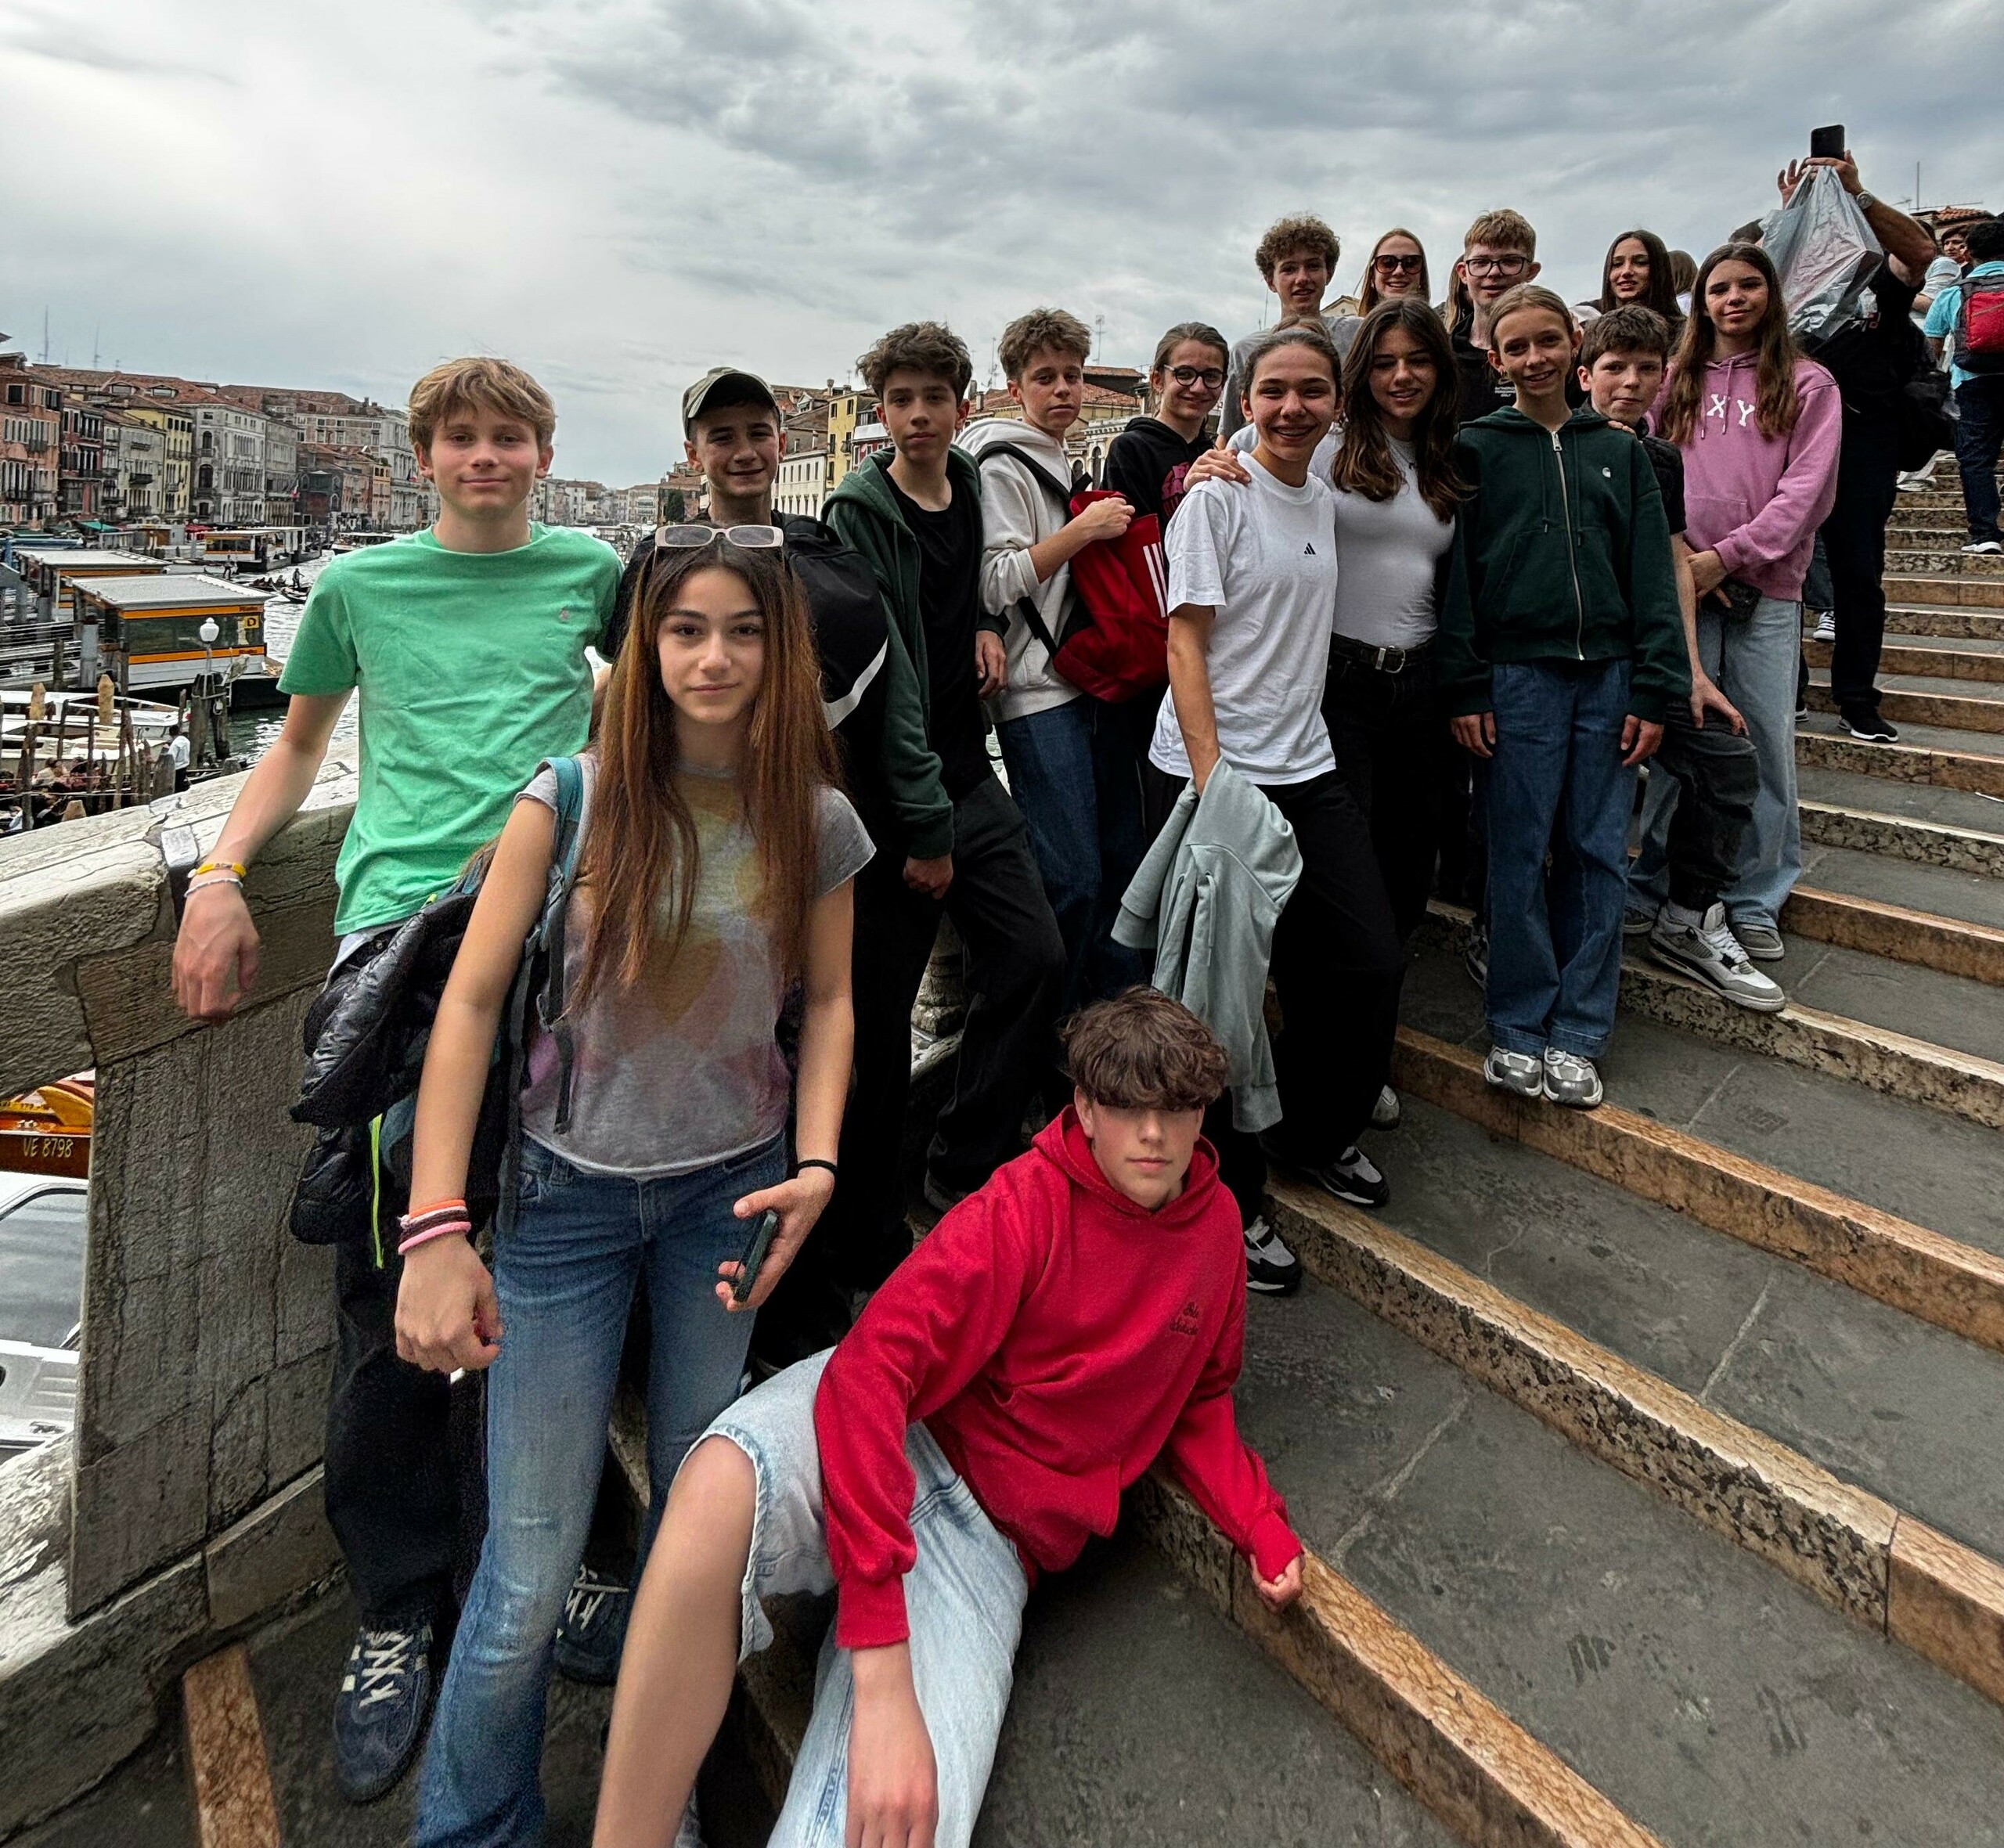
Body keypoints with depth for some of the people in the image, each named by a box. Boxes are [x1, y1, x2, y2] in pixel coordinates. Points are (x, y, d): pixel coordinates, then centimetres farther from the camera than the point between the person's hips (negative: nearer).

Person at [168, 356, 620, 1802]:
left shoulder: (593, 572, 17)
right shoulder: (361, 584, 19)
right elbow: (299, 748, 27)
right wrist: (218, 875, 14)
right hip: (394, 916, 1)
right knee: (388, 1277, -2)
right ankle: (400, 1611, 13)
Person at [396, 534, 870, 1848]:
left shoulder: (819, 822, -2)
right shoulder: (575, 799, -10)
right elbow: (472, 1002, -10)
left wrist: (816, 1162, -8)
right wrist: (436, 1232, -15)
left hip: (733, 1189, 2)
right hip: (570, 1193, -2)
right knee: (531, 1574, 1)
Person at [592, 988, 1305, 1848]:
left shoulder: (1216, 1223, 5)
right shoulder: (1029, 1204, -14)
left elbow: (1196, 1401, 23)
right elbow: (868, 1369, -27)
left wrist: (1261, 1526, 3)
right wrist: (882, 1674, -34)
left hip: (993, 1543, 3)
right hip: (891, 1437, -3)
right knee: (724, 1485, -39)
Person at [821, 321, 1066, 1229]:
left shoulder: (973, 488, 10)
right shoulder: (859, 513, -10)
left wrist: (990, 626, 6)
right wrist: (920, 832, -18)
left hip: (967, 778, 7)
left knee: (1034, 958, 2)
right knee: (880, 1012, -1)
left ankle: (966, 1166, 19)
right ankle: (870, 1235, 14)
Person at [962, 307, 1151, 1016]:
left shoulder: (1069, 464, 22)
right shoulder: (1003, 465, -4)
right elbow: (995, 585, -14)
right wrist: (1084, 528, -14)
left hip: (1100, 684, 9)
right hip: (1039, 694, -9)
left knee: (1121, 859, 11)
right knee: (1069, 878, -10)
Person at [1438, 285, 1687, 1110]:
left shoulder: (1619, 450, 12)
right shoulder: (1477, 449, 5)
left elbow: (1652, 574, 8)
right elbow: (1457, 571, -1)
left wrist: (1654, 689, 0)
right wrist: (1465, 687, -9)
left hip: (1608, 677, 3)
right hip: (1519, 676, -3)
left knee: (1599, 855, 4)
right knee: (1520, 855, -1)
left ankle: (1577, 1032, 13)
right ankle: (1518, 1027, 11)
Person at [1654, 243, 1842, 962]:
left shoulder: (1807, 384, 7)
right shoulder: (1676, 381, 13)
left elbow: (1805, 489, -3)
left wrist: (1728, 555, -13)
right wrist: (1677, 557, -9)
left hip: (1766, 586, -1)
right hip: (1682, 582, 1)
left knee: (1766, 742, 1)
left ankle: (1756, 900, 10)